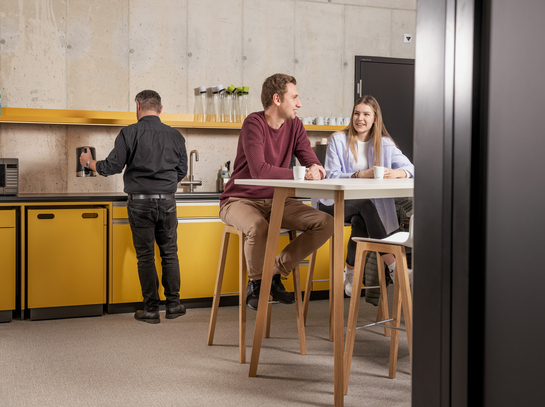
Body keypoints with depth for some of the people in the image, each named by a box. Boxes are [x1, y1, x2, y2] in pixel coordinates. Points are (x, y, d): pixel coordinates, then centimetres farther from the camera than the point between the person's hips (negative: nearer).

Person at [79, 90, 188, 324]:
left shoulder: (130, 133, -7)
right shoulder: (175, 136, 4)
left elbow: (112, 166, -8)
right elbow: (182, 172, 12)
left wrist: (89, 162, 12)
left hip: (139, 201, -2)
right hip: (167, 201, 3)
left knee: (146, 256, 4)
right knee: (169, 254, 12)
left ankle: (151, 309, 9)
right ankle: (173, 304, 16)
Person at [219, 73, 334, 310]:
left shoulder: (294, 126, 4)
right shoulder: (254, 124, -17)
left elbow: (313, 164, -1)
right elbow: (259, 170, -30)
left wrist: (316, 170, -26)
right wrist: (300, 174, -29)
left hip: (275, 201, 6)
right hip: (240, 200, -6)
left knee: (326, 223, -11)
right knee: (258, 227, -39)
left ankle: (276, 272, 2)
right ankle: (256, 282, -7)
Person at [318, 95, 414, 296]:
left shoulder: (384, 144, 7)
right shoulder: (338, 140, 0)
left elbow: (410, 168, -5)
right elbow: (332, 176, -12)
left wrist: (397, 173, -29)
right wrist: (361, 175, -26)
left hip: (366, 205, 2)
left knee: (360, 221, -33)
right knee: (365, 205, -32)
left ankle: (351, 271, -11)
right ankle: (392, 264, -28)